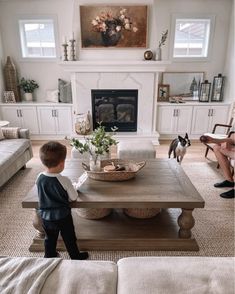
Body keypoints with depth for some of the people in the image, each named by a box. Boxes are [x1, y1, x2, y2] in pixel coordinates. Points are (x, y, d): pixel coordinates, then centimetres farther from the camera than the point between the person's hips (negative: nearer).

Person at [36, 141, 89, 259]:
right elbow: (74, 197, -14)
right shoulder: (64, 180, -26)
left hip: (45, 216, 4)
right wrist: (74, 189, 6)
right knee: (69, 238, 18)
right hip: (63, 216, -4)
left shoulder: (39, 178, -13)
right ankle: (75, 256, 38)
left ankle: (49, 255, 47)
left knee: (50, 238, 26)